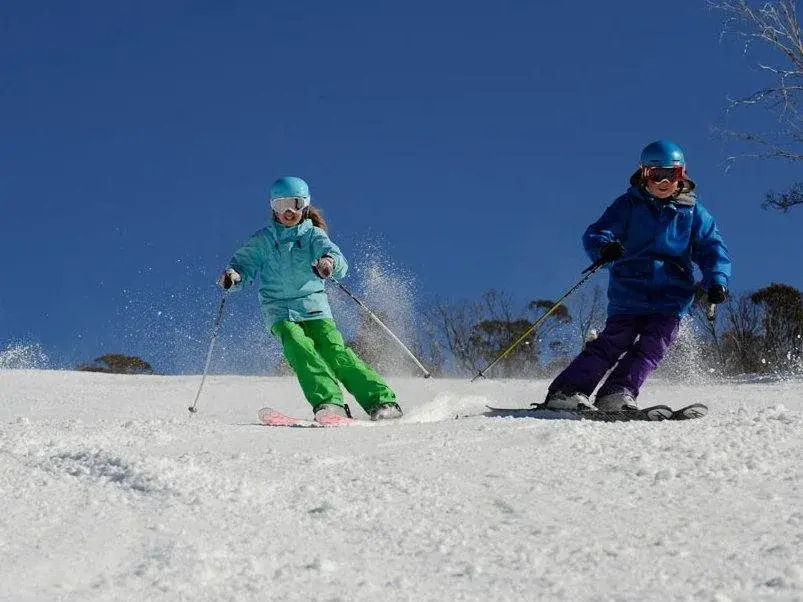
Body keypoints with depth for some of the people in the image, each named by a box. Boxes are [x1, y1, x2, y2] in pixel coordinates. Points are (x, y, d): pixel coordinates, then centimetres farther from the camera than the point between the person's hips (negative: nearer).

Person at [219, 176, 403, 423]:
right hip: (280, 311, 1)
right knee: (298, 347, -27)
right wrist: (233, 275, -14)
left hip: (314, 306, -1)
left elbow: (335, 256, -12)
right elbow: (244, 262, 11)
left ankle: (381, 402, -22)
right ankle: (328, 403, -41)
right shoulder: (263, 240, 11)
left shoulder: (312, 234, 5)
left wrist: (329, 261, -38)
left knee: (335, 350, -18)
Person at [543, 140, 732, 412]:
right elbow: (596, 233, -3)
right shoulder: (629, 205, 6)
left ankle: (618, 393, -27)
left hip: (671, 298, 2)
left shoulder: (693, 212, 11)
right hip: (628, 294, -2)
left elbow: (712, 249, 10)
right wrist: (604, 247, -29)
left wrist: (716, 280, -10)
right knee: (615, 341, -17)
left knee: (652, 347, -17)